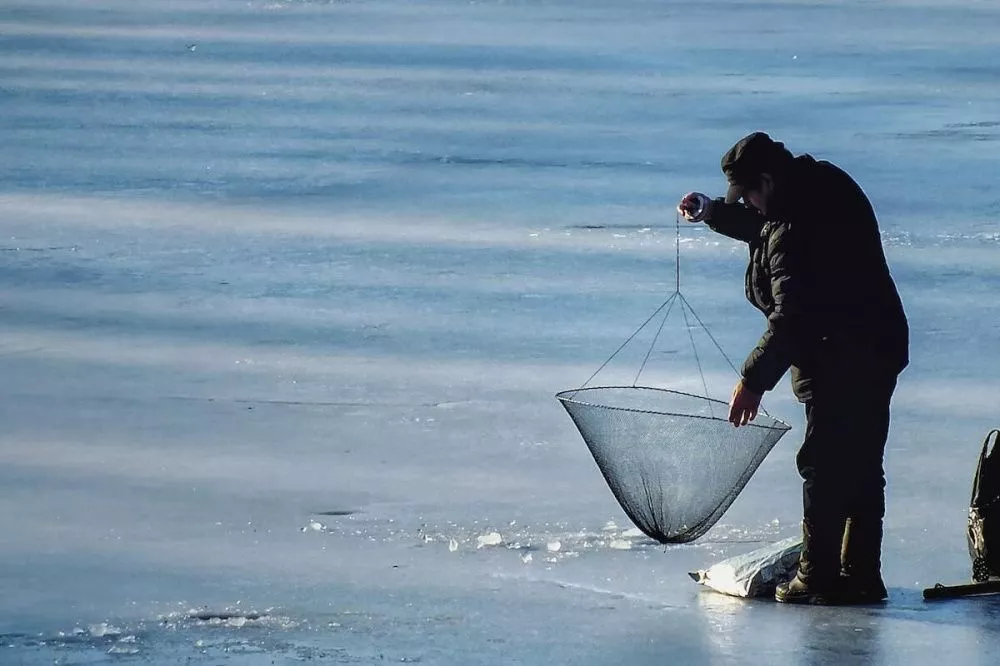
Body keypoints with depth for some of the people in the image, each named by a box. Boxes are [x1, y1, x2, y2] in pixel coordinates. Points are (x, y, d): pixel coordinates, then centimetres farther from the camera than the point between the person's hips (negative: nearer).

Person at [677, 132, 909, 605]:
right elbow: (768, 228, 29)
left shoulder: (794, 231, -24)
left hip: (839, 362, -10)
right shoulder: (822, 184, 8)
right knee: (861, 467, 14)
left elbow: (792, 317, -25)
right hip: (880, 349, 10)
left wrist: (754, 379, -21)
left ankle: (818, 576, 0)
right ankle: (861, 575, 19)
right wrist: (711, 212, 27)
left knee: (824, 465, -3)